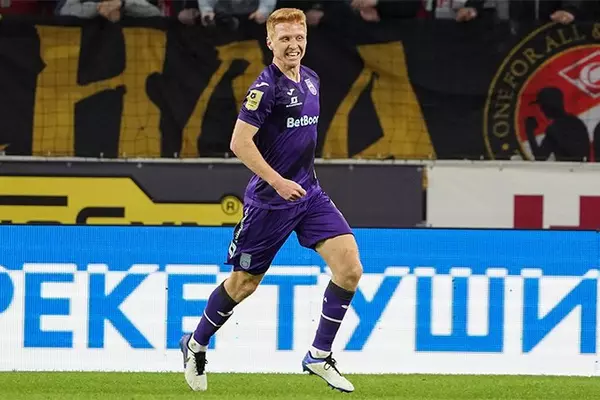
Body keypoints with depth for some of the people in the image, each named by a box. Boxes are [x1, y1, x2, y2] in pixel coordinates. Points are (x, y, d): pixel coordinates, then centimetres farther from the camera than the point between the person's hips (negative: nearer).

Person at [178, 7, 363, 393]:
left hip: (309, 193, 6)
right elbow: (240, 143, -21)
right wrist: (279, 182, -23)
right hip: (269, 200, -6)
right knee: (244, 282, 6)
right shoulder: (266, 87, -15)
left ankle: (319, 356, -1)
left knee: (349, 267, -11)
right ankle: (196, 345, 31)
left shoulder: (311, 79, 9)